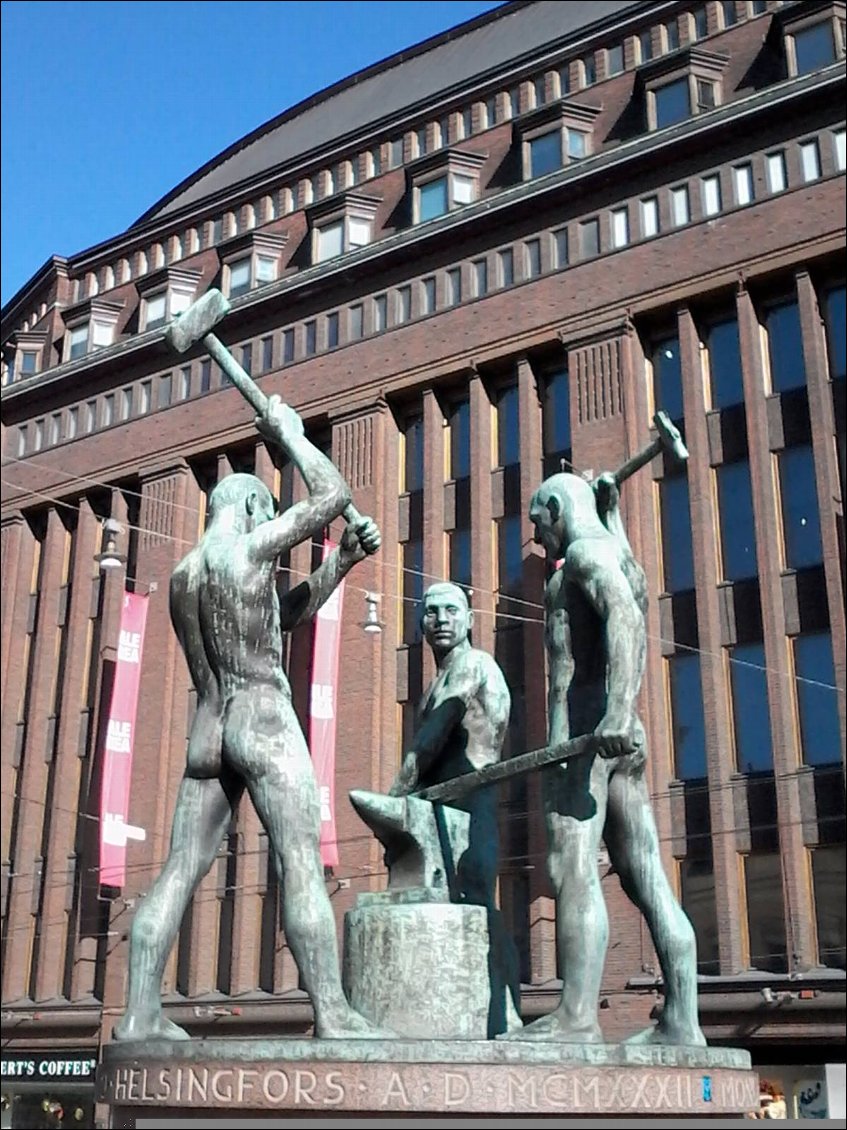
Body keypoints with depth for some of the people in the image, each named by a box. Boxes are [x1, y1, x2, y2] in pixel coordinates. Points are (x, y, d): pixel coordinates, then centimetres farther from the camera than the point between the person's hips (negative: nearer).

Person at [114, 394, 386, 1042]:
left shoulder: (183, 572, 18)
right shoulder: (250, 546, -6)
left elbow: (286, 613, 25)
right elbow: (333, 495, -1)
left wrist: (343, 561, 19)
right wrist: (288, 431, 11)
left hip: (208, 731, 8)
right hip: (266, 721, -8)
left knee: (181, 871, 4)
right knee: (303, 865, -8)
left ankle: (141, 1015, 3)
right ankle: (332, 1014, -10)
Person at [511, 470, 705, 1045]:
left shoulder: (585, 550, -1)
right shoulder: (621, 555, 27)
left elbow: (623, 615, -21)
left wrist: (617, 711, -35)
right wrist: (611, 507, 58)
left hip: (585, 724, -10)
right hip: (624, 739, 10)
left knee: (573, 870, -15)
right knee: (648, 879, 3)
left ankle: (577, 1016, -21)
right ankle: (681, 1022, 2)